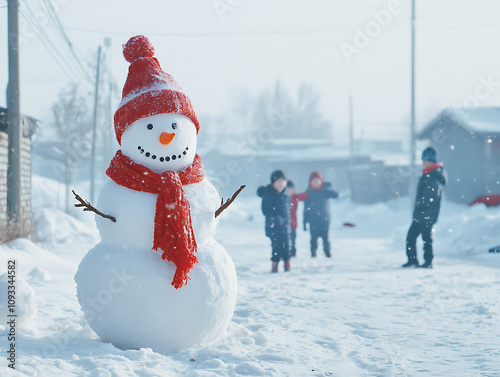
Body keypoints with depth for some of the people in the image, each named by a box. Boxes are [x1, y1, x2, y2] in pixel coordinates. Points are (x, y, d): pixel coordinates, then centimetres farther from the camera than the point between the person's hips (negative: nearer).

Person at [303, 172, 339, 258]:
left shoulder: (325, 190, 2)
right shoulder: (308, 192, 2)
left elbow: (336, 195, -12)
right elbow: (306, 208, 4)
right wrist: (305, 221, 1)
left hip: (324, 219, 0)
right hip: (313, 221, 0)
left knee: (325, 236, -1)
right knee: (314, 237, -1)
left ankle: (327, 252, 11)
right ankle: (313, 253, 7)